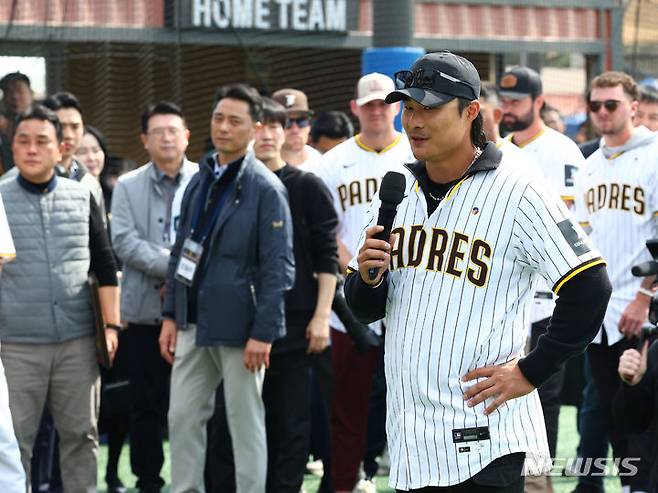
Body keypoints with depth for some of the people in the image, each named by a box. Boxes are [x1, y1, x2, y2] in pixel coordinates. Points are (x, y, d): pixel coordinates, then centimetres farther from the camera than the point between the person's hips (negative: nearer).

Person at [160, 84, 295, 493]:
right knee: (183, 417, 8)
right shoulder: (200, 182, 11)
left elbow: (279, 267, -12)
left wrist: (263, 333, -16)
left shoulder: (266, 188, -9)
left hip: (238, 326, -6)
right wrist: (171, 315, 10)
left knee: (246, 424, 2)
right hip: (194, 322, 7)